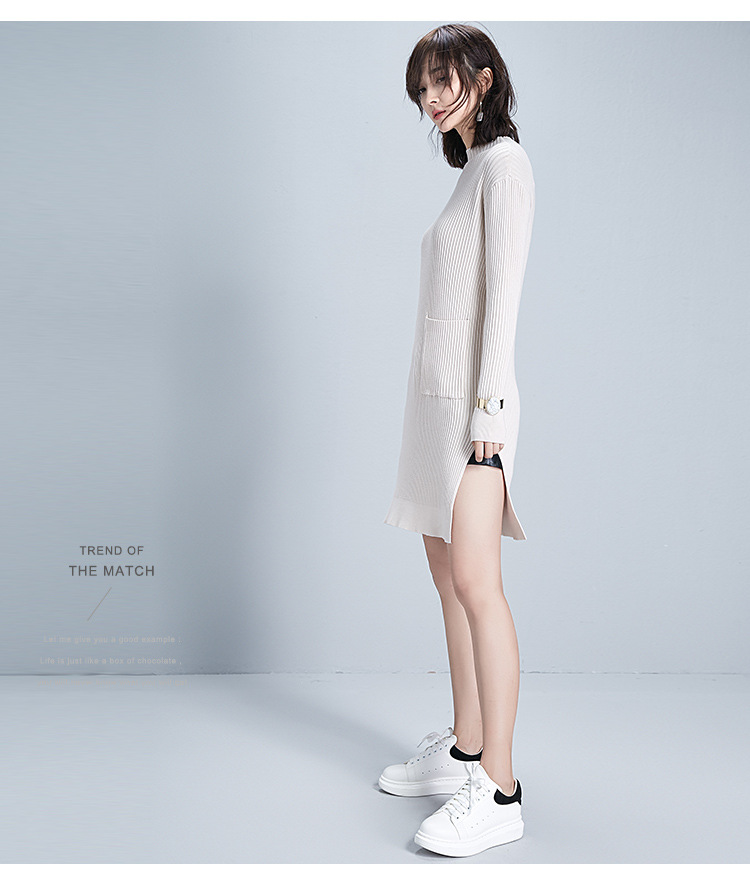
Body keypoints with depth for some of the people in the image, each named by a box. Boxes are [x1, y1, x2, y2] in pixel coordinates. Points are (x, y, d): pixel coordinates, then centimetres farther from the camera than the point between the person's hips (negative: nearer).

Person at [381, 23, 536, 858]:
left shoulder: (504, 163, -5)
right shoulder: (466, 172, 22)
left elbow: (502, 295, -14)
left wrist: (486, 411, -20)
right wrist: (450, 409, 17)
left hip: (473, 395, -10)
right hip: (436, 392, 10)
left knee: (475, 582, -12)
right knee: (446, 572, 10)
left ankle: (498, 791, -8)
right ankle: (463, 749, 19)